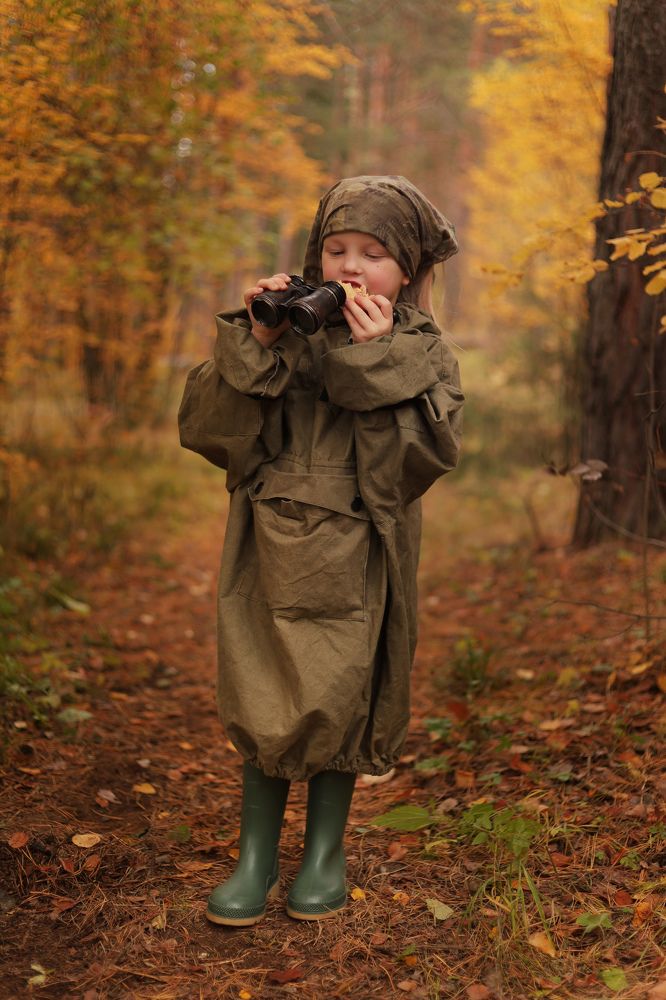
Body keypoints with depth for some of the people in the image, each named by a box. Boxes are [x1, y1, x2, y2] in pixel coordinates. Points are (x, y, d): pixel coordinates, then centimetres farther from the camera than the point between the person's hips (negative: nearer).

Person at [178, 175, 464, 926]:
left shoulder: (421, 353, 3)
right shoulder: (287, 333, 4)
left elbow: (430, 451, -14)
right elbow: (205, 430, -5)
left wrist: (377, 358, -17)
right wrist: (254, 344, -15)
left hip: (354, 565, -1)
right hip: (272, 552, 1)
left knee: (338, 703, 6)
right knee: (261, 703, 5)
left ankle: (325, 853, 27)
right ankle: (256, 857, 23)